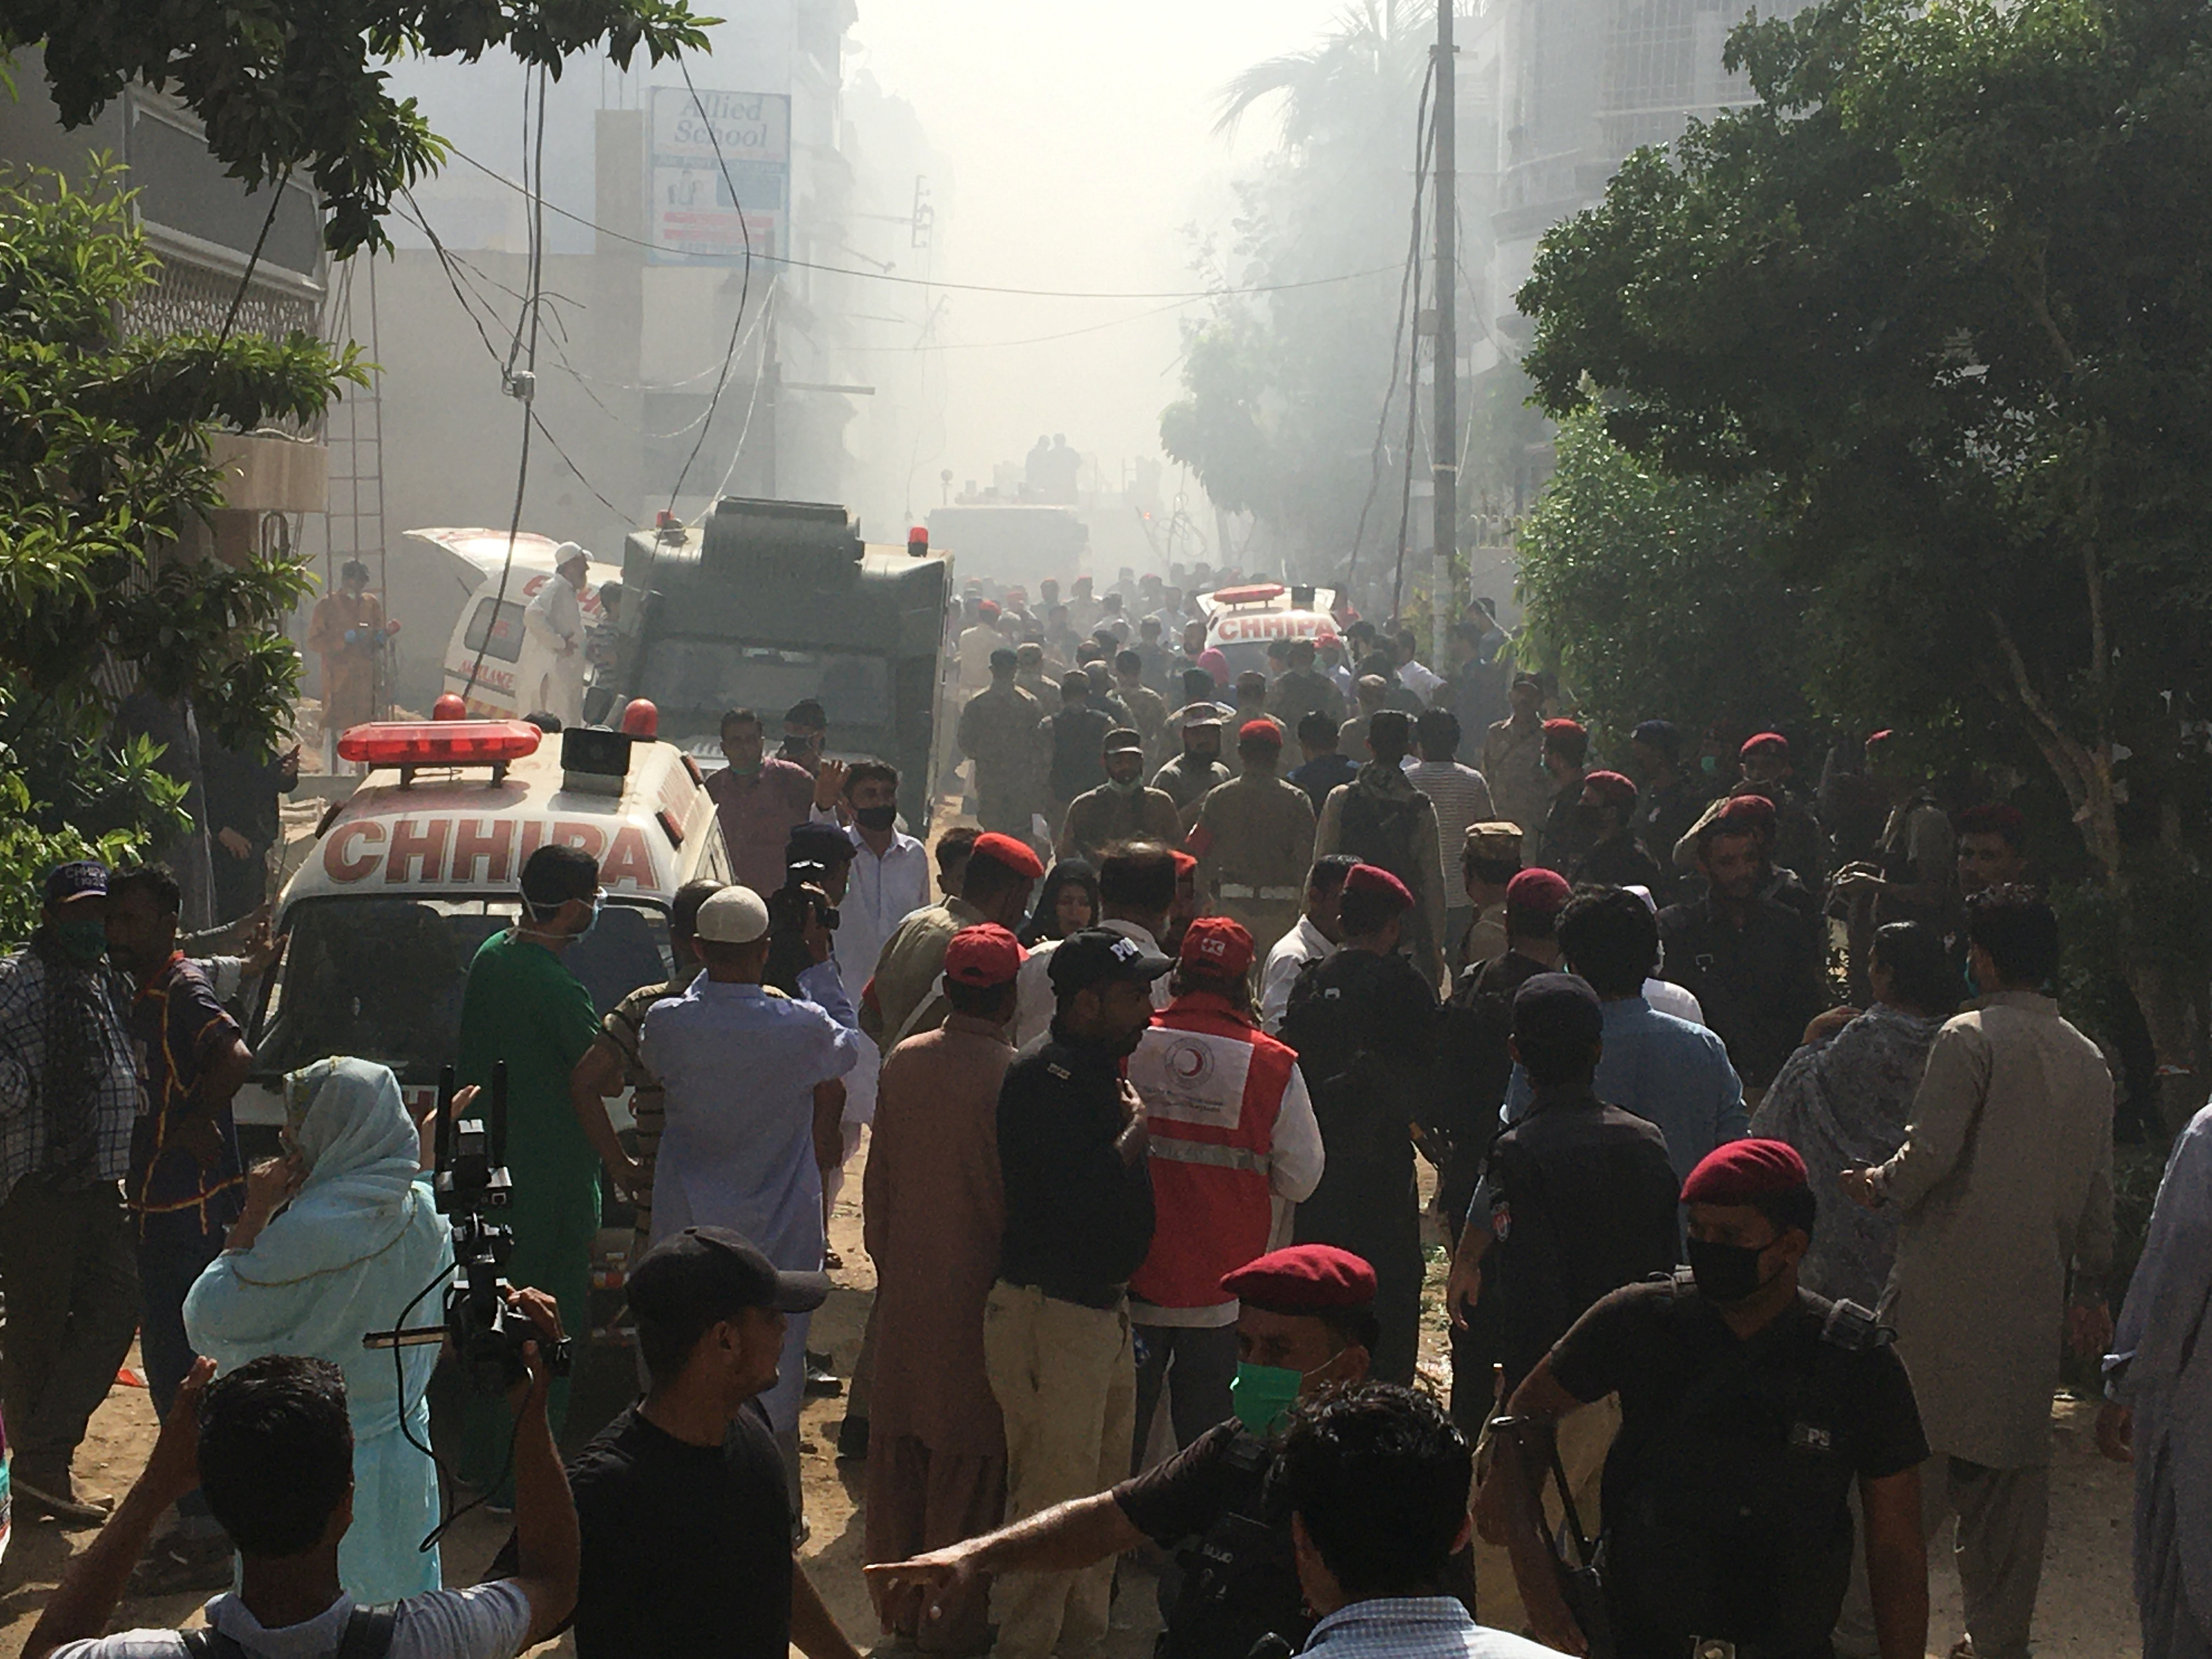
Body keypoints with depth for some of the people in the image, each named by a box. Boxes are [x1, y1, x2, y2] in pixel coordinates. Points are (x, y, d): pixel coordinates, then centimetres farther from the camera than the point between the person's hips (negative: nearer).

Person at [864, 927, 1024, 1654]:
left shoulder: (903, 1063, -1)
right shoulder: (1013, 1076, -17)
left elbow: (878, 1177, 7)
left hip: (904, 1287, 5)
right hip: (977, 1288, -5)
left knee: (897, 1448, 15)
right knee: (968, 1460, 5)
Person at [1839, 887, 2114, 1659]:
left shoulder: (1969, 1038, -10)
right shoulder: (2087, 1059, 10)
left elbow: (1931, 1153, -18)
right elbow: (2098, 1189, 14)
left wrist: (1879, 1185, 3)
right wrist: (2089, 1286, 22)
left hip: (1951, 1284, -6)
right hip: (2036, 1292, 6)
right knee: (2016, 1465, 11)